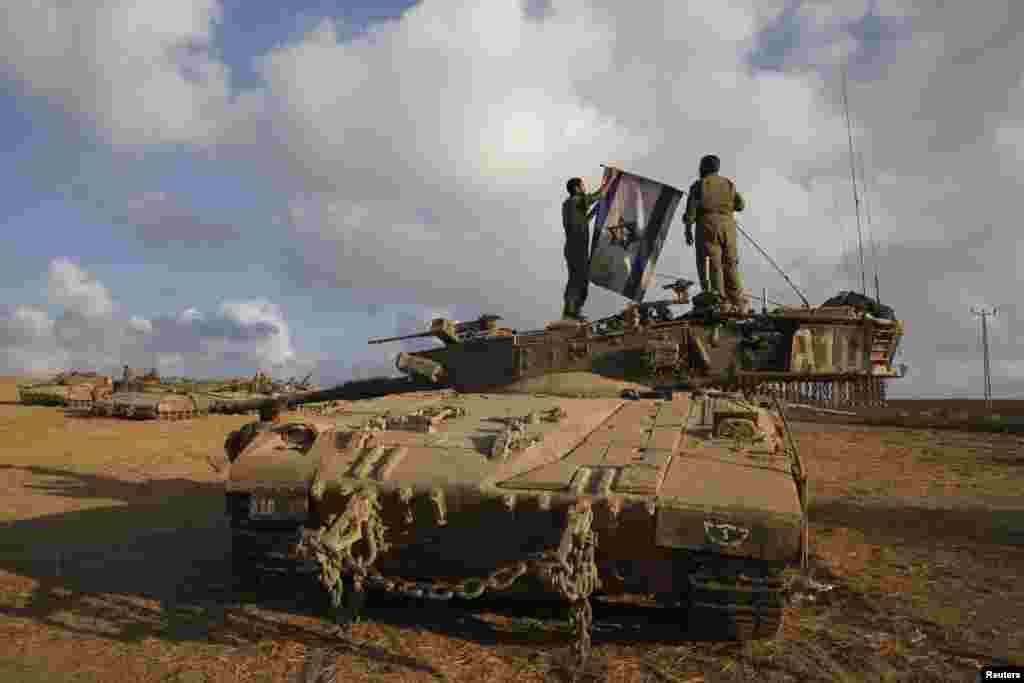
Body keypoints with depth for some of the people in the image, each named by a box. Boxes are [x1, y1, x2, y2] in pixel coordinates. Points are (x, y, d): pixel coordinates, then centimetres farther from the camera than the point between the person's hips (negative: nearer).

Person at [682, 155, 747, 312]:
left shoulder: (698, 185, 2)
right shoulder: (729, 183, 14)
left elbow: (691, 210, -6)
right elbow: (740, 205, 11)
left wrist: (688, 230, 0)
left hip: (708, 225, -4)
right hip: (727, 225, 4)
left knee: (712, 264, -5)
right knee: (730, 264, 8)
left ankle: (721, 301, -11)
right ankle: (737, 302, 4)